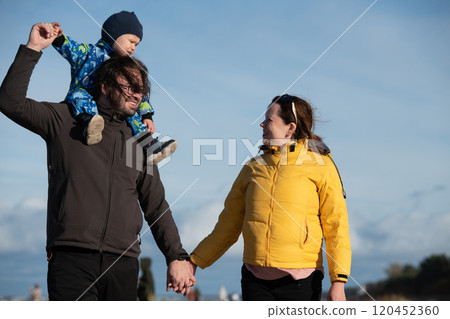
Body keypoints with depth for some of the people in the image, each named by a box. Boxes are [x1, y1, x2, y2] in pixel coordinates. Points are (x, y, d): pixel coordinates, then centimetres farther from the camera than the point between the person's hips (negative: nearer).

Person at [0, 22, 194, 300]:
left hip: (124, 263, 4)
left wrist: (177, 256, 11)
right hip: (72, 257, -4)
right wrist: (33, 49, -6)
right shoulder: (66, 121, 10)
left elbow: (156, 207, 20)